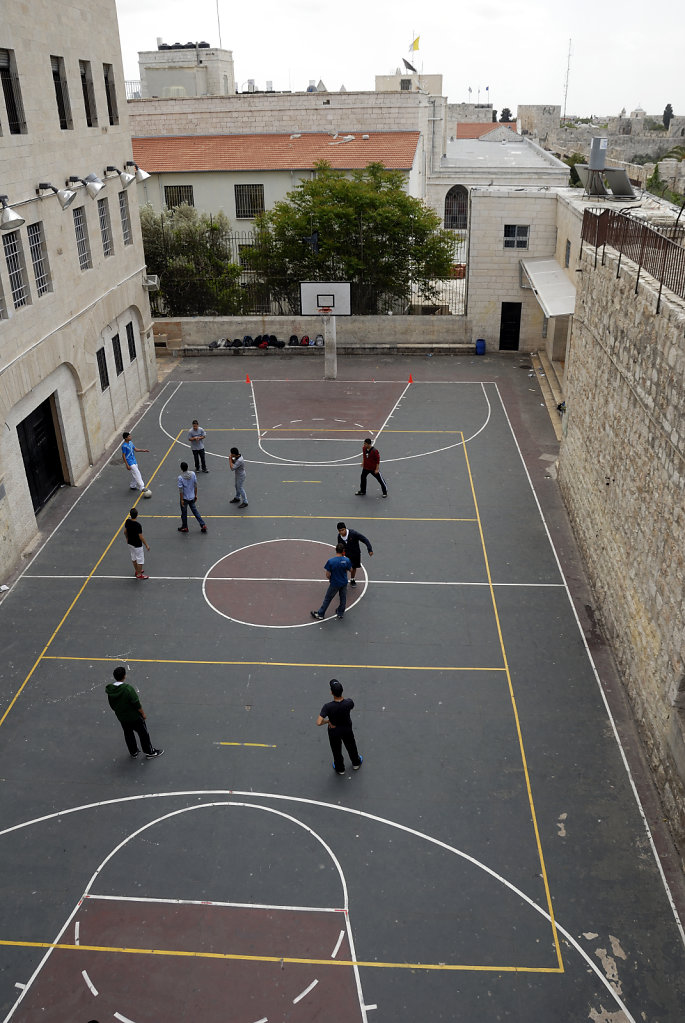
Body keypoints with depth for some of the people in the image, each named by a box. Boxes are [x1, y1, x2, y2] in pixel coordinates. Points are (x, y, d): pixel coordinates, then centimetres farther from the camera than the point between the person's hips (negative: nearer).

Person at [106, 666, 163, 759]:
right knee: (143, 733, 13)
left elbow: (112, 705, 3)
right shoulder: (128, 688, -31)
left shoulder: (110, 689, -12)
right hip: (134, 716, -6)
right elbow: (136, 704, -23)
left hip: (121, 717, 6)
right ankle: (150, 752, 27)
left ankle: (133, 752, 41)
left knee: (128, 734, 25)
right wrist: (143, 713, -8)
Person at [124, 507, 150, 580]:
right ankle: (139, 575, 21)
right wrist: (146, 545, -13)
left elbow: (125, 531, 4)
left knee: (134, 558, 24)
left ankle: (137, 571, 42)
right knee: (140, 560, 9)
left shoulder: (127, 521, -10)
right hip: (137, 545, -7)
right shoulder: (138, 525, -30)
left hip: (130, 543, 7)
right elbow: (141, 537, -25)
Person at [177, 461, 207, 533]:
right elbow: (195, 485, 0)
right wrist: (195, 495, 11)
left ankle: (184, 527, 29)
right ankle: (203, 525, 17)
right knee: (195, 511, 18)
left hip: (185, 498, -4)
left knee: (184, 513, 14)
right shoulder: (193, 474, -9)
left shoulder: (180, 477, -22)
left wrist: (182, 500, -10)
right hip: (192, 497, 4)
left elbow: (181, 490, -18)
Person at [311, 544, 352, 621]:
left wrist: (330, 579, 6)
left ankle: (320, 614, 25)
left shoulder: (330, 561, -23)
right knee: (343, 599, 21)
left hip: (334, 584, -2)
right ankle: (340, 614, 37)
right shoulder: (347, 560, -17)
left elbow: (327, 575, -17)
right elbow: (347, 570, 2)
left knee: (327, 599, 13)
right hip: (344, 583, 2)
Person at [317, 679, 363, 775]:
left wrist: (328, 721, -22)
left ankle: (340, 769, 51)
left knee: (336, 750, 26)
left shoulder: (327, 707, -39)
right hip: (347, 729, 2)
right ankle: (356, 763, 57)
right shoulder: (349, 703, -32)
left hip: (334, 731, -2)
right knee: (351, 746, 31)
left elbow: (319, 722, -40)